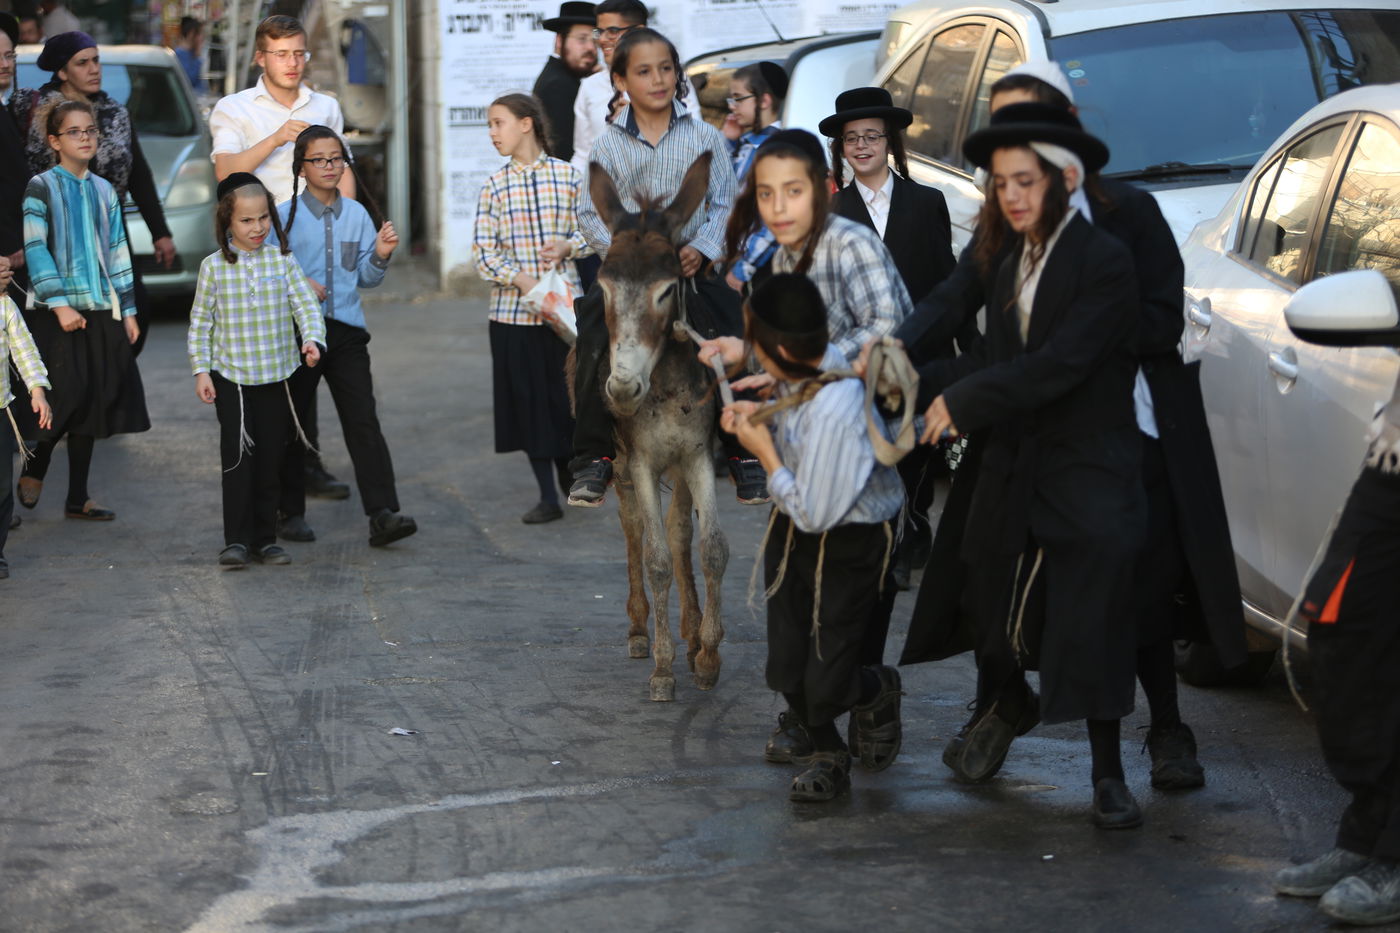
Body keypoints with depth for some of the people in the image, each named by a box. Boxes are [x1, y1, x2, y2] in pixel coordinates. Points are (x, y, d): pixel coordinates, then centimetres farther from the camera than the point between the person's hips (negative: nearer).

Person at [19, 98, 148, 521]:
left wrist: (128, 309, 11)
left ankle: (78, 497, 11)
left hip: (101, 311, 5)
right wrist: (60, 304, -17)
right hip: (59, 312, -5)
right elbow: (35, 249, -11)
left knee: (93, 403, 4)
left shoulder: (104, 191, 13)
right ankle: (33, 470, 12)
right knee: (70, 396, -13)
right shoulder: (42, 188, -4)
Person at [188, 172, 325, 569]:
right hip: (231, 377, -2)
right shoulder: (213, 267, -1)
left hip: (276, 376, 2)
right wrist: (201, 370, -1)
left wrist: (313, 338, -23)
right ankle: (236, 540, -2)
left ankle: (266, 538, 18)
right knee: (237, 458, -7)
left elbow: (306, 304, -4)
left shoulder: (282, 261, 1)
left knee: (270, 459, 8)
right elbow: (200, 323, 4)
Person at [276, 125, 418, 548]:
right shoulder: (285, 215, -1)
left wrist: (380, 256, -6)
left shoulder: (357, 214, 8)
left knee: (363, 421, -8)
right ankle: (290, 513, 20)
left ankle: (382, 513, -14)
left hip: (347, 331, 2)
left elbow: (366, 278, 13)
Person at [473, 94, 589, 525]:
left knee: (566, 392, 1)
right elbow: (483, 252, 0)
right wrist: (520, 278, -14)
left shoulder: (566, 175, 1)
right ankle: (548, 497, 11)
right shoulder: (495, 186, 3)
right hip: (513, 308, 1)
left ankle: (567, 467, 30)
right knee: (527, 396, 3)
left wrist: (568, 246, -13)